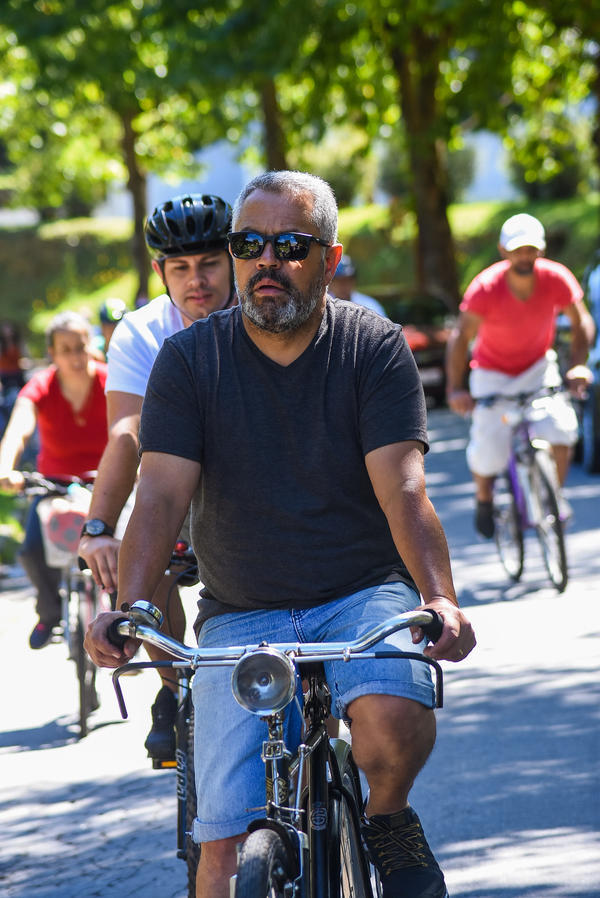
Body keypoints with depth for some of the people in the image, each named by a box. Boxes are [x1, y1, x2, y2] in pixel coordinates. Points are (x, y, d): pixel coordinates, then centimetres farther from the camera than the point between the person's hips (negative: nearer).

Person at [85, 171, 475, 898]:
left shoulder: (375, 348, -4)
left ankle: (388, 819, 0)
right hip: (240, 614, 1)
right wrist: (127, 609, -29)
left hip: (363, 594, -1)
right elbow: (161, 494, -11)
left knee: (396, 717, -33)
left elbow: (402, 488, -14)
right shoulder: (188, 360, -2)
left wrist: (440, 597, -32)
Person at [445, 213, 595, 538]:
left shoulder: (556, 279, -20)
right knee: (488, 454, -10)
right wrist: (455, 389, -40)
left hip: (538, 366, 2)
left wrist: (577, 366, -23)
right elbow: (460, 337, -30)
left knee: (559, 427, -23)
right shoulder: (486, 288, -27)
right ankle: (484, 500, 23)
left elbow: (581, 323, -9)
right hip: (493, 373, -2)